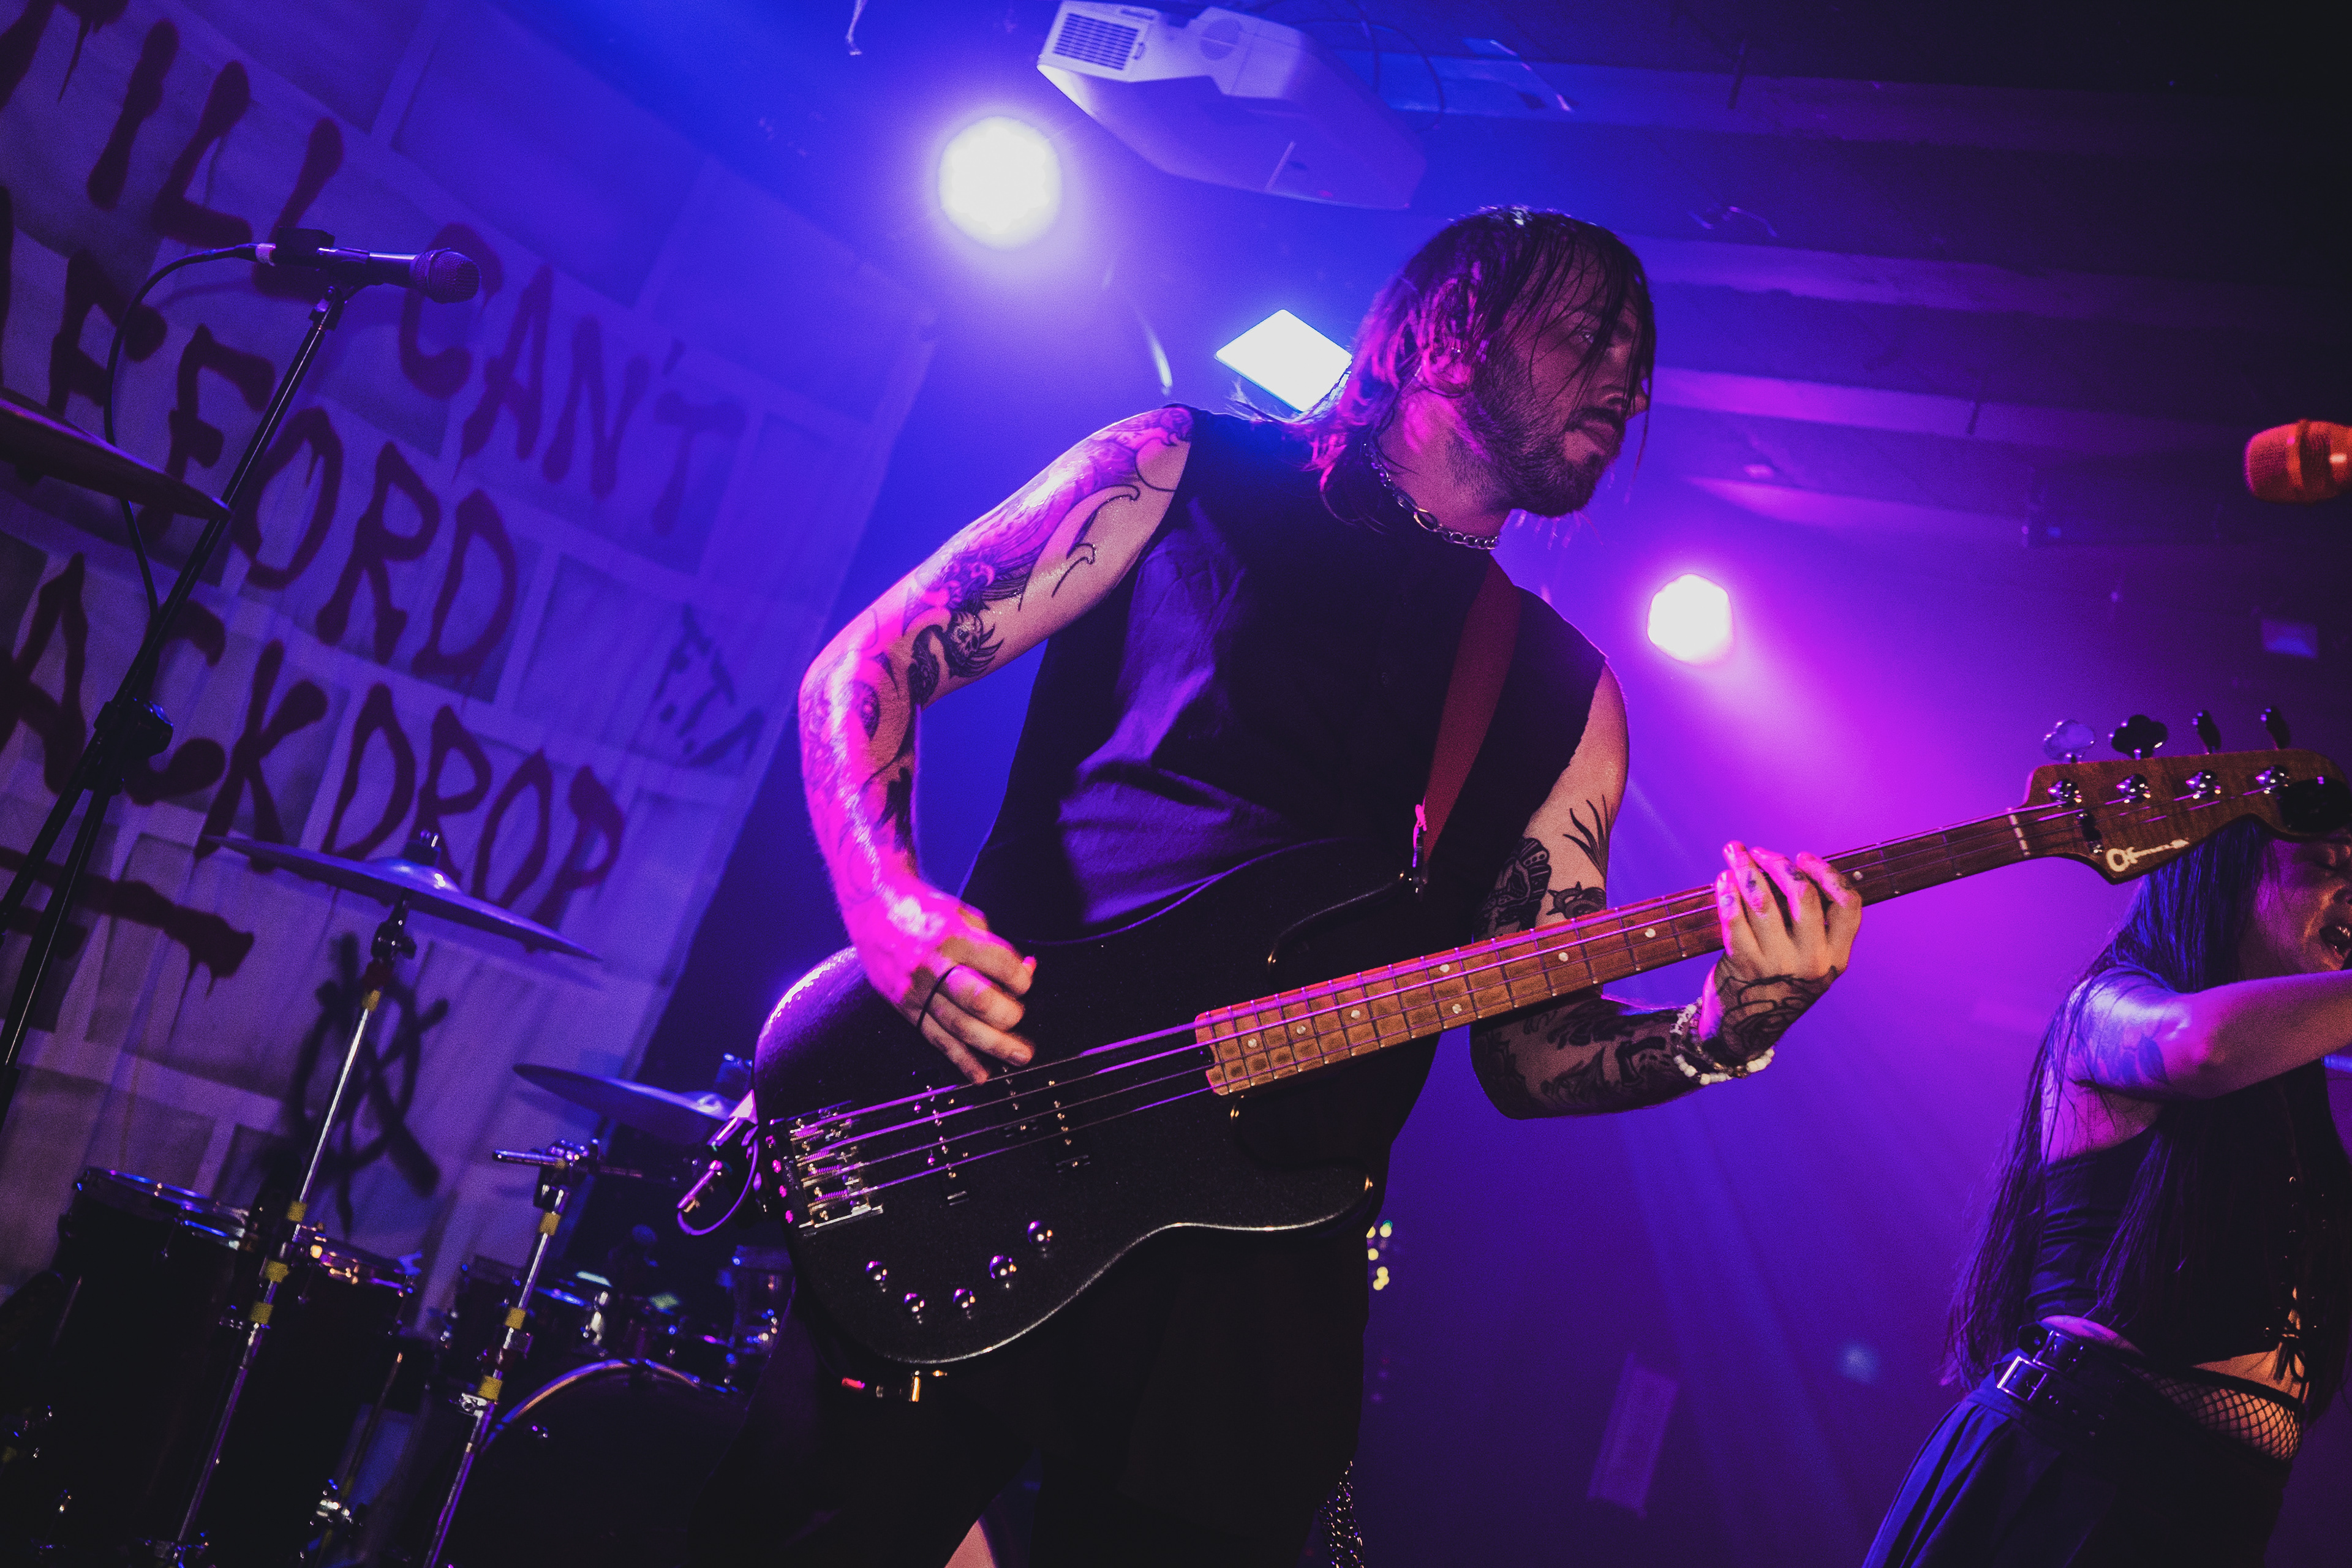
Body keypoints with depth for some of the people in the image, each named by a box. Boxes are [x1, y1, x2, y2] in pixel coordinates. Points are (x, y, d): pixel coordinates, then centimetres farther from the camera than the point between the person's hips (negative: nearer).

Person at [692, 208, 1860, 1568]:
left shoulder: (1563, 700, 15)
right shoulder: (1186, 474, 7)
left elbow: (1533, 1053, 12)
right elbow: (867, 667, 3)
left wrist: (1725, 1031, -9)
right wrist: (896, 910, -15)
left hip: (1262, 1269, 3)